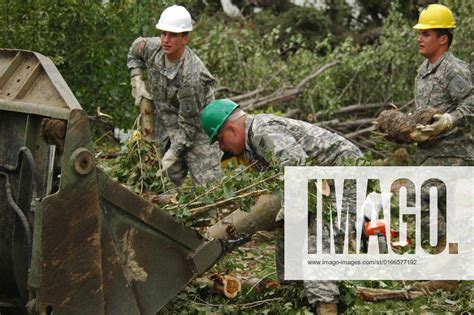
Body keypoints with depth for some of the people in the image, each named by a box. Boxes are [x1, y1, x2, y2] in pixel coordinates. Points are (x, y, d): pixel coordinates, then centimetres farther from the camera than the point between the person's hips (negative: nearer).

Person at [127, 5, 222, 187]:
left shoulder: (192, 75, -30)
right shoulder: (153, 48, -12)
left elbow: (189, 122, -23)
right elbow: (135, 49, 16)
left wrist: (174, 151, -23)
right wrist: (136, 80, 4)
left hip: (195, 128, -6)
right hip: (165, 125, 6)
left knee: (208, 184, -10)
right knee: (171, 182, 10)